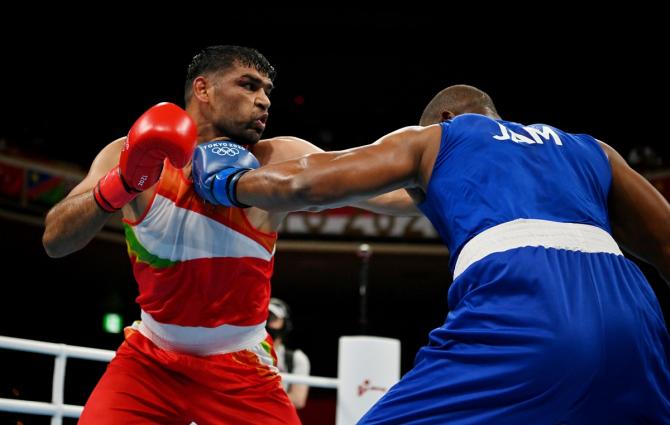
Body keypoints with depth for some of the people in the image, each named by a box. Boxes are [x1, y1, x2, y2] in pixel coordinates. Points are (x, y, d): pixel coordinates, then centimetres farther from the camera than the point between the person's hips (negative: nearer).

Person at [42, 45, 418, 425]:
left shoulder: (279, 161, -15)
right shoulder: (130, 156, -10)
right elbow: (54, 241, -18)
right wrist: (120, 185, -32)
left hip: (241, 370, 0)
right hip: (149, 358, 1)